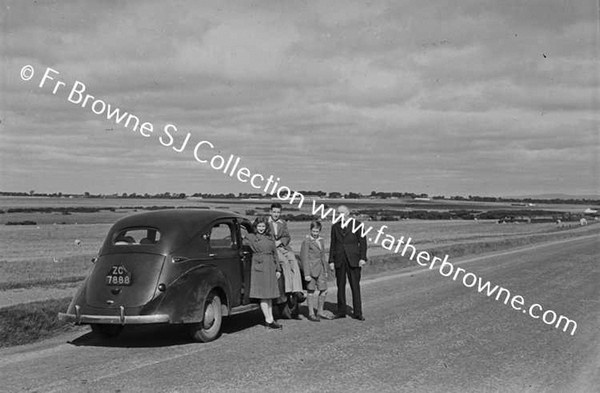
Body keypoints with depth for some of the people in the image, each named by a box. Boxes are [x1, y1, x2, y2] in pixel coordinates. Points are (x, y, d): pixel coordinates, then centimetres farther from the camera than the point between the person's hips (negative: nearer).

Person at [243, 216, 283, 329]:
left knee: (269, 295, 9)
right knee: (263, 295, -4)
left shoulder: (270, 238, 14)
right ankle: (269, 320, -1)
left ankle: (270, 319, 15)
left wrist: (278, 269, 14)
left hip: (270, 268, 6)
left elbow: (275, 254, 16)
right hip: (259, 268, -5)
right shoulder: (250, 237, 1)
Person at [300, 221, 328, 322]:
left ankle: (320, 312, 20)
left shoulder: (321, 240, 12)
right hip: (311, 269, -6)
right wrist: (306, 274, -15)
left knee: (324, 290, 6)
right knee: (311, 291, 2)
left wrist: (325, 271, 17)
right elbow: (304, 258, -11)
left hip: (320, 268, 6)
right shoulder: (307, 241, -9)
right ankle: (311, 314, 11)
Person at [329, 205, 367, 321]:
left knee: (355, 286, -3)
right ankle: (341, 311, 13)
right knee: (340, 286, 6)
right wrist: (331, 261, 5)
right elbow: (333, 245, 11)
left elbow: (362, 242, 0)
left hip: (353, 260, -3)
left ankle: (357, 313, 1)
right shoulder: (335, 227, 11)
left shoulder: (357, 225, 2)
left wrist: (363, 258, -9)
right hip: (339, 260, 3)